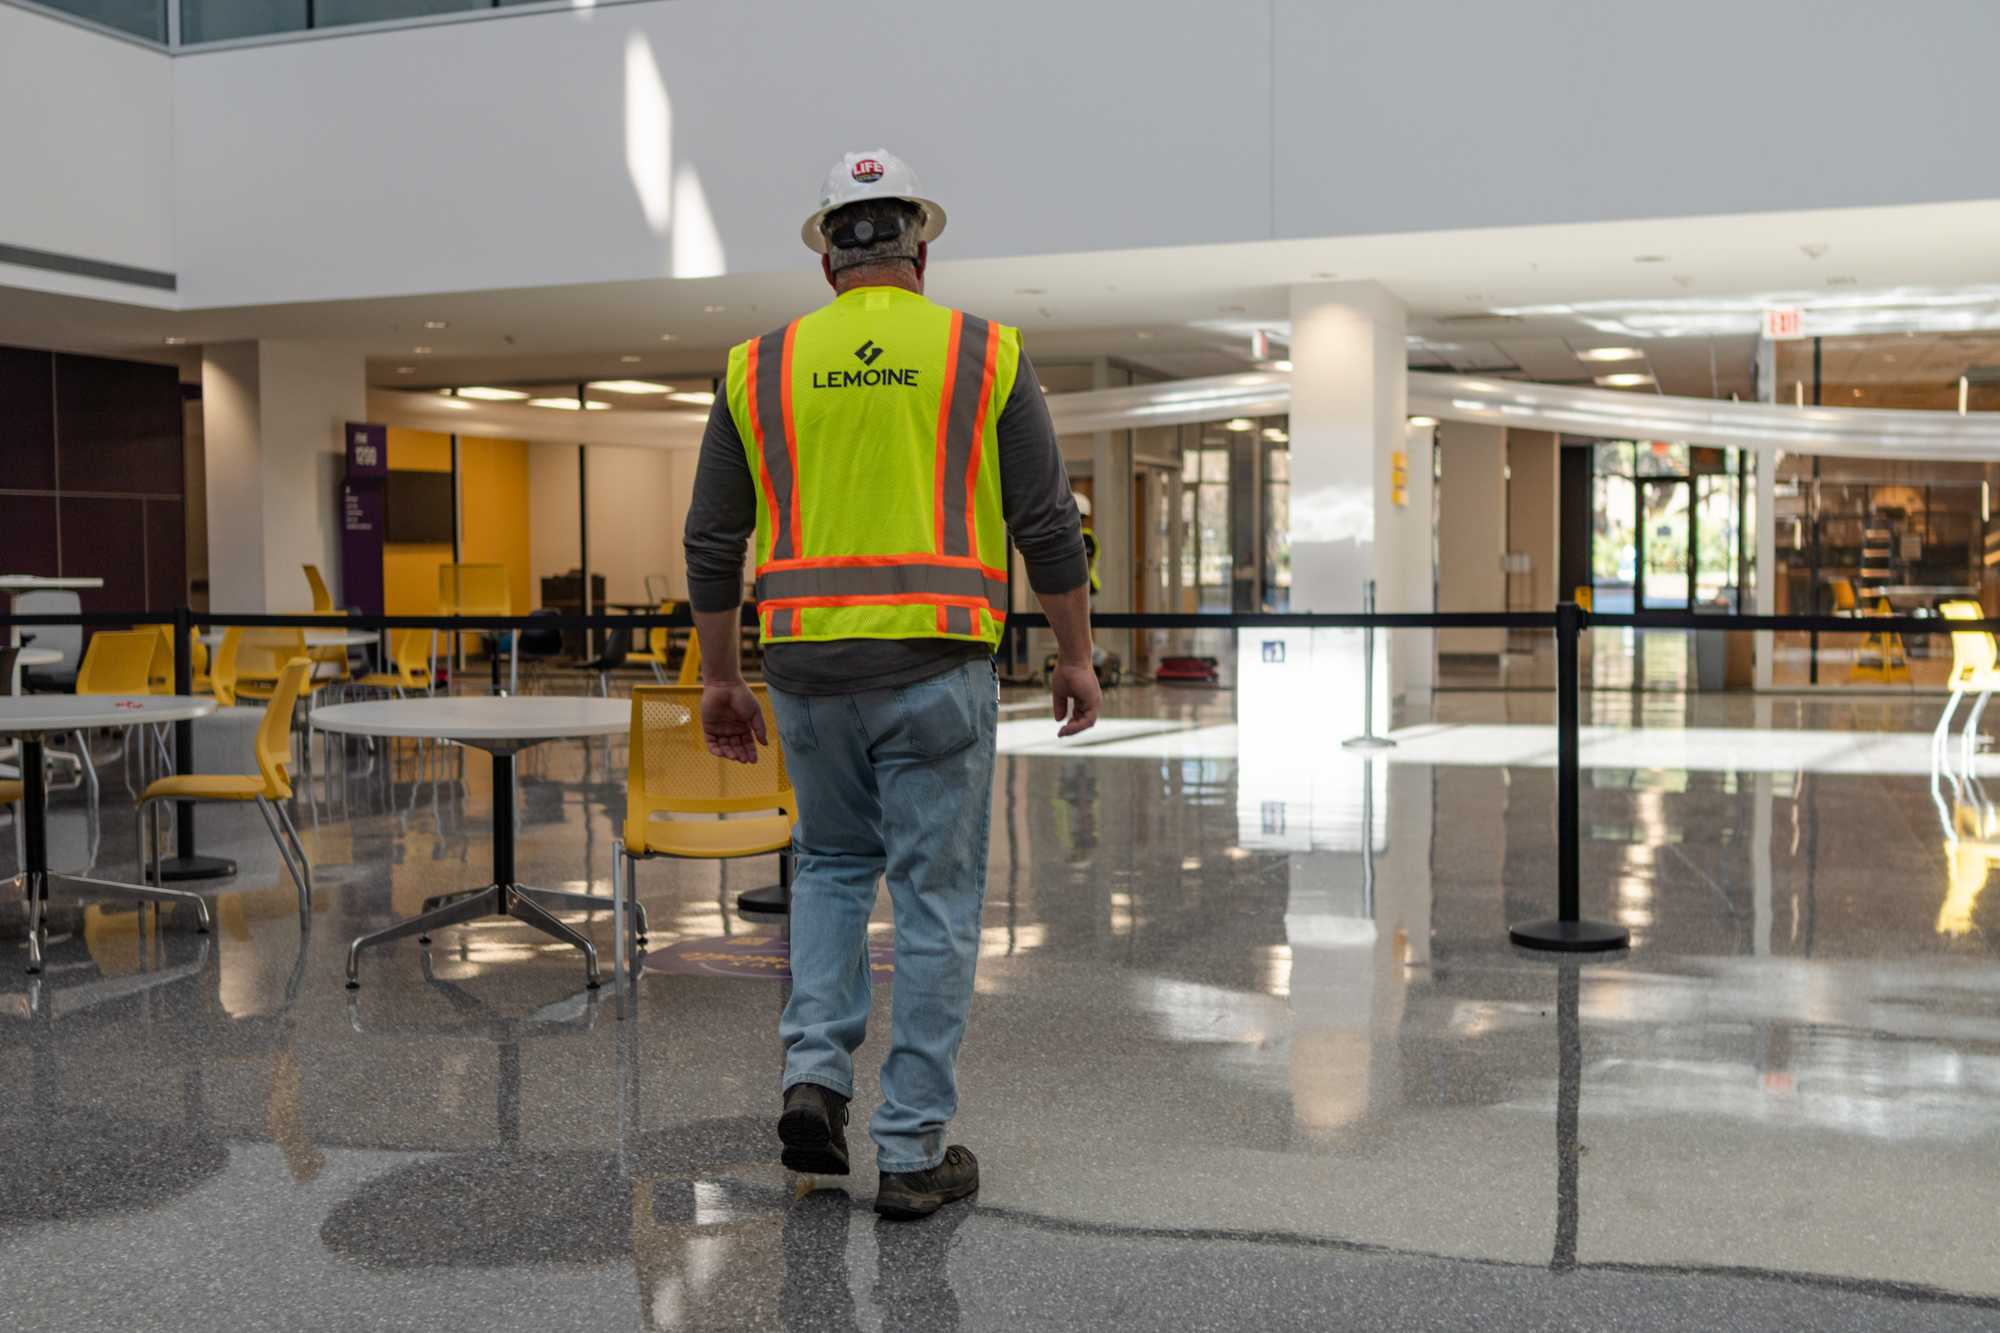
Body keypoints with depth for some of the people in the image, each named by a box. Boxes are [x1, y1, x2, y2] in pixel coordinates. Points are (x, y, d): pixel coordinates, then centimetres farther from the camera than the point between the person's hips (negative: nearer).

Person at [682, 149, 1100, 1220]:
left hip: (808, 665, 2)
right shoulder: (985, 355, 2)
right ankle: (913, 1153, 9)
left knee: (833, 863, 23)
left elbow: (712, 541, 8)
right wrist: (1076, 655, 10)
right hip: (937, 667, -2)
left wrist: (718, 679, 16)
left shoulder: (761, 367, 7)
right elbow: (1048, 526, 1)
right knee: (936, 900, 5)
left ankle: (815, 1074, 8)